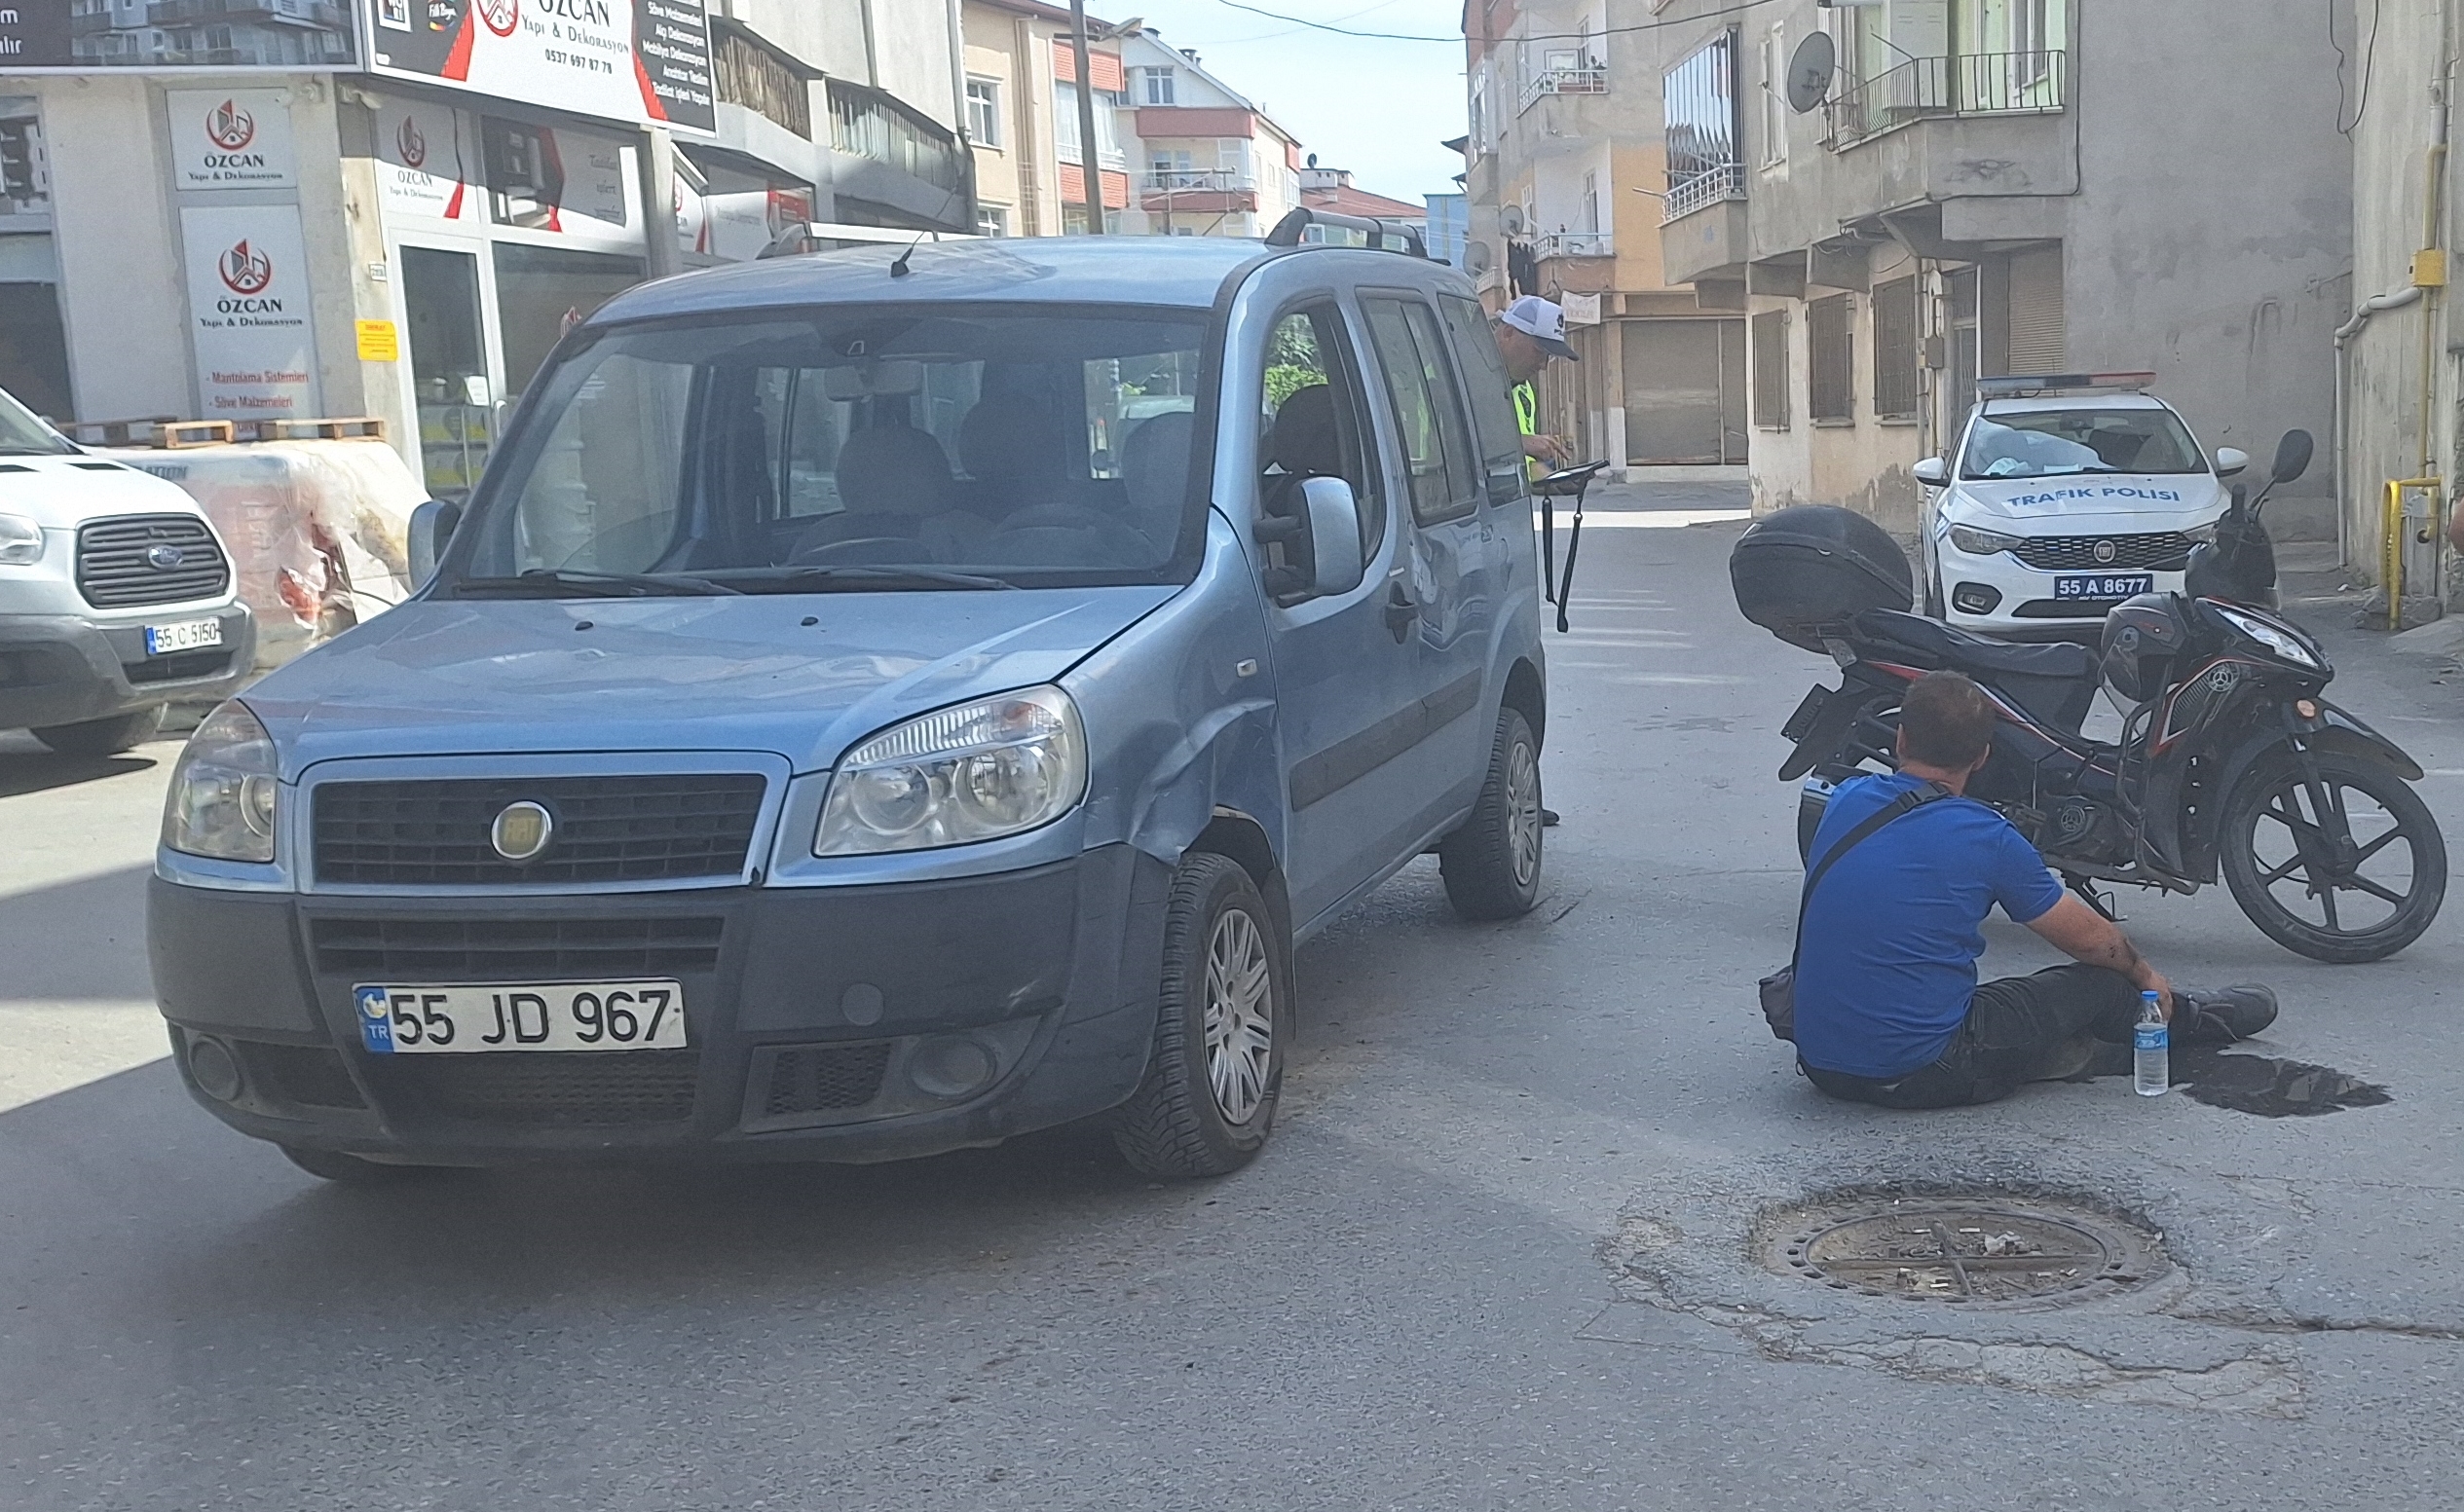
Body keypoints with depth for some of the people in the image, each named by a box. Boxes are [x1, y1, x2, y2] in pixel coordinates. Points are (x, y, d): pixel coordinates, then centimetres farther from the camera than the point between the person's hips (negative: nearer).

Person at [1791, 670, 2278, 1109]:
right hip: (1923, 1075, -5)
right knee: (2103, 983, 12)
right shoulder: (1987, 838, -11)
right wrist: (2146, 975, 26)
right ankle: (2190, 1018, 40)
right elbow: (2088, 938, 4)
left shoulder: (1845, 800, 2)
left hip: (1821, 1064, 5)